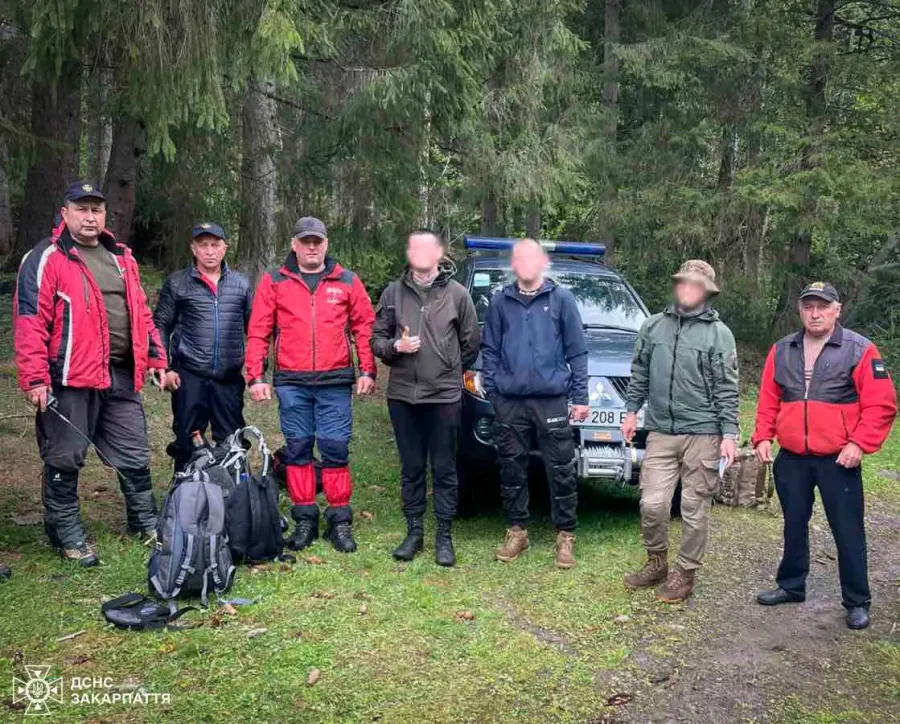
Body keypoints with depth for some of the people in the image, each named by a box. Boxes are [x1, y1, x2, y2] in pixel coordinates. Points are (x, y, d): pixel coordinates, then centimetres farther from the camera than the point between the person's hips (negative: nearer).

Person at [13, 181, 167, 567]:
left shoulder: (120, 257, 14)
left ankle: (145, 521, 29)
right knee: (65, 459, 5)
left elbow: (140, 312, 19)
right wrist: (35, 378, -17)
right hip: (70, 379, -6)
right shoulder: (46, 259, -6)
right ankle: (66, 532, 20)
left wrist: (155, 357, 14)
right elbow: (30, 322, -12)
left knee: (134, 453, 14)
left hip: (120, 376, 6)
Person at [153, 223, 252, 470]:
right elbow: (161, 326, 6)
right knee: (186, 443, 6)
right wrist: (164, 367, -2)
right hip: (189, 378, -1)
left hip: (230, 378, 2)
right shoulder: (177, 283, 4)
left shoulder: (241, 283, 9)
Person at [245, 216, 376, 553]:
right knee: (297, 448, 7)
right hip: (291, 383, 1)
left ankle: (340, 520, 10)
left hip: (335, 382, -1)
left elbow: (365, 328, 7)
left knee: (335, 448, 0)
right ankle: (305, 519, 17)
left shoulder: (347, 282, 7)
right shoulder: (274, 282, 7)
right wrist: (256, 376, -3)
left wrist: (367, 371, -1)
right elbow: (258, 333, 4)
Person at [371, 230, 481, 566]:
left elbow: (471, 342, 8)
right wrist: (396, 347, -10)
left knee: (444, 469, 5)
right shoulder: (394, 292, 6)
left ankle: (444, 537, 15)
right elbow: (377, 338, 9)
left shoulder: (456, 293, 1)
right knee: (411, 468, 11)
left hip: (445, 396, -2)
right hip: (402, 395, 2)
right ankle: (414, 532, 23)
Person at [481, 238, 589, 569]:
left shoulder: (561, 299, 2)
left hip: (552, 399, -2)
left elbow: (577, 351, 2)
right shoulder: (500, 301, 8)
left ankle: (565, 535, 14)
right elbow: (490, 350, 11)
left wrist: (580, 396, -2)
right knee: (512, 468, 9)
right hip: (509, 401, 2)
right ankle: (517, 530, 23)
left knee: (561, 470, 1)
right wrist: (491, 389, 2)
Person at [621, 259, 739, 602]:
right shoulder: (653, 326, 7)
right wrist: (632, 411, 13)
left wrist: (729, 434, -8)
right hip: (660, 431, 3)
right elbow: (639, 373, 16)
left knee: (694, 509, 5)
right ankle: (656, 562, 24)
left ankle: (685, 573, 20)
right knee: (652, 503, 1)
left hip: (702, 433, -2)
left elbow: (727, 389, -4)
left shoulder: (719, 333, -2)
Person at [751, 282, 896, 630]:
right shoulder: (782, 351, 7)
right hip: (791, 458, 4)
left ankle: (857, 602, 17)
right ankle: (791, 586, 31)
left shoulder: (860, 350, -6)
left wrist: (859, 444, -16)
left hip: (838, 460, -4)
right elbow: (768, 400, 11)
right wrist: (763, 437, 0)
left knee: (848, 531, 3)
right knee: (794, 524, 15)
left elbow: (881, 404, -9)